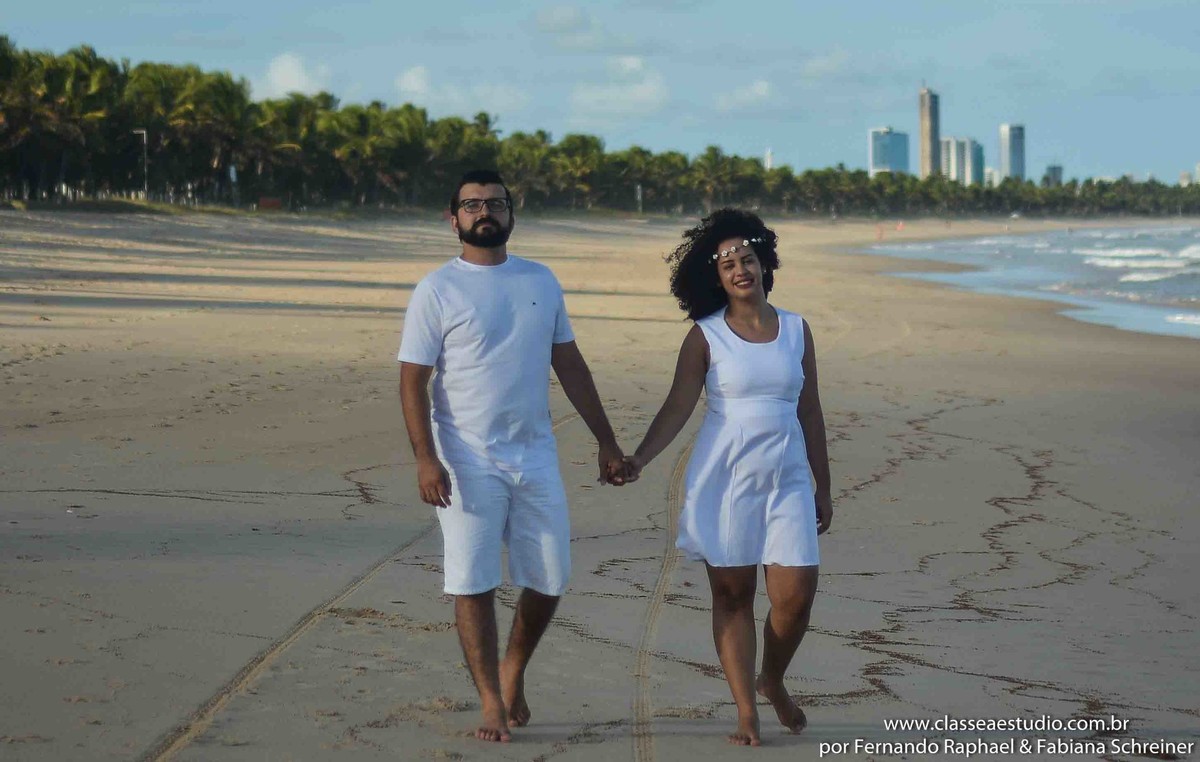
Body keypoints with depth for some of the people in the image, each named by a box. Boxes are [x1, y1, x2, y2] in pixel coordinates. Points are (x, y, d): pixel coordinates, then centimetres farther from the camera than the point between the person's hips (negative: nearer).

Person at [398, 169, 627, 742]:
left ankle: (512, 672, 30)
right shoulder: (437, 291, -4)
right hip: (468, 461, -4)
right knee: (473, 584, -4)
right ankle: (491, 703, 5)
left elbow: (570, 365, 14)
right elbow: (413, 380, -7)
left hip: (536, 455, 4)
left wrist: (606, 442, 12)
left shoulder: (541, 281, 9)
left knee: (549, 579, 7)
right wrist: (425, 459, -19)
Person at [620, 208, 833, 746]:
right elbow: (678, 406, -6)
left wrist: (823, 487, 12)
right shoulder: (705, 336, 0)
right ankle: (747, 713, 9)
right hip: (724, 477, -2)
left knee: (795, 594, -6)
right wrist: (640, 458, -20)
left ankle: (772, 681, 22)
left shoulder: (796, 330, 7)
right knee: (733, 594, 1)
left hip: (788, 479, 2)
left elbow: (810, 413, 11)